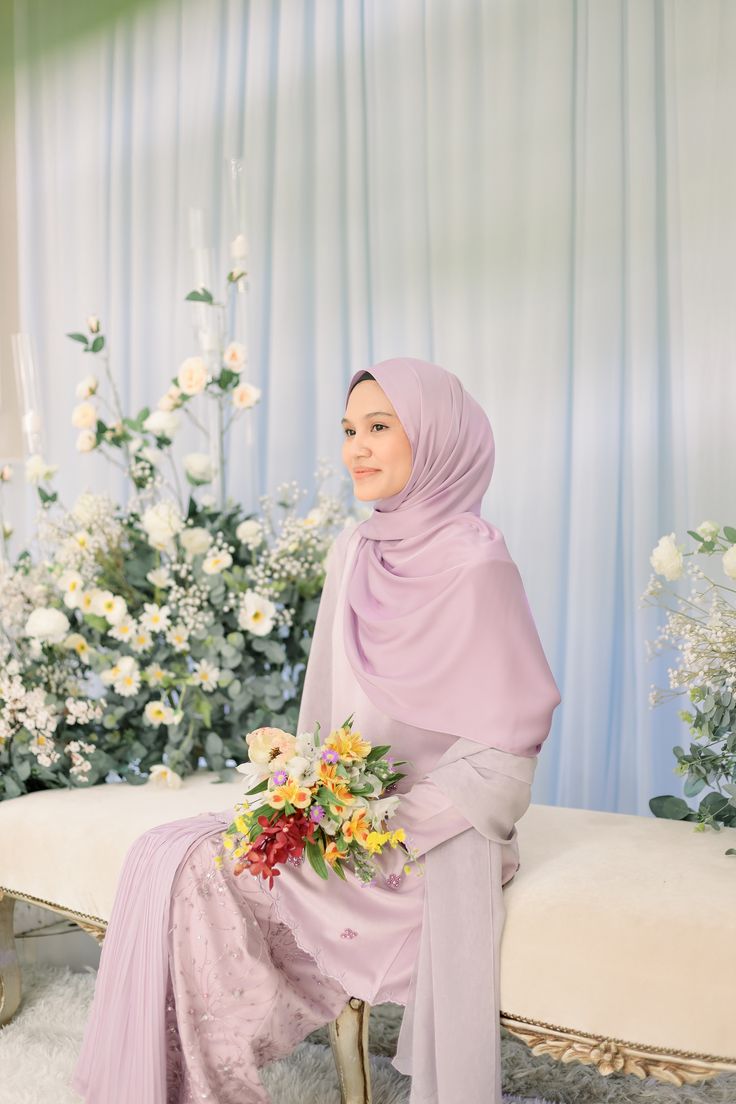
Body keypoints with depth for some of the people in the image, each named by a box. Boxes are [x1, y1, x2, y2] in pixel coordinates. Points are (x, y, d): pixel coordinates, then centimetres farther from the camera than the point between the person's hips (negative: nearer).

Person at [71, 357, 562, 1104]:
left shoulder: (474, 565, -14)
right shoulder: (352, 553, 8)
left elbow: (500, 755, -14)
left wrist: (385, 825, -19)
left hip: (436, 828, -6)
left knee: (201, 870, -21)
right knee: (166, 857, -14)